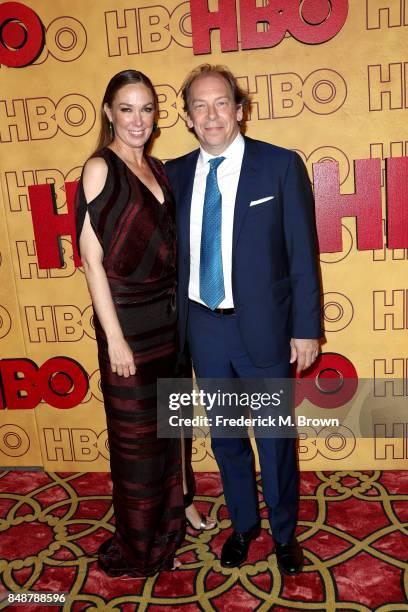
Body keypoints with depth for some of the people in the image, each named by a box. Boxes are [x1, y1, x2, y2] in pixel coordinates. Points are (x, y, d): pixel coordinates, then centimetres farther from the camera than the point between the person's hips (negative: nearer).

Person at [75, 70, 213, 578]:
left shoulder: (156, 168, 10)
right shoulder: (100, 168, -10)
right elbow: (92, 259, -14)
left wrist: (179, 309, 8)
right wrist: (114, 338, -17)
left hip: (167, 315, 7)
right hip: (127, 318, -6)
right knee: (136, 433, 8)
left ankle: (172, 508, 44)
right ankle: (140, 547, 30)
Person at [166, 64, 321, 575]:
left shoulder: (281, 166, -6)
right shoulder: (175, 173, 4)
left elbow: (303, 254, -6)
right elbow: (175, 250, 8)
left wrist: (306, 329, -8)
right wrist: (177, 323, 5)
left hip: (262, 326, -3)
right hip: (202, 326, 4)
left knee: (276, 437, 12)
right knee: (225, 435, 18)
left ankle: (284, 532, 38)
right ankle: (242, 523, 43)